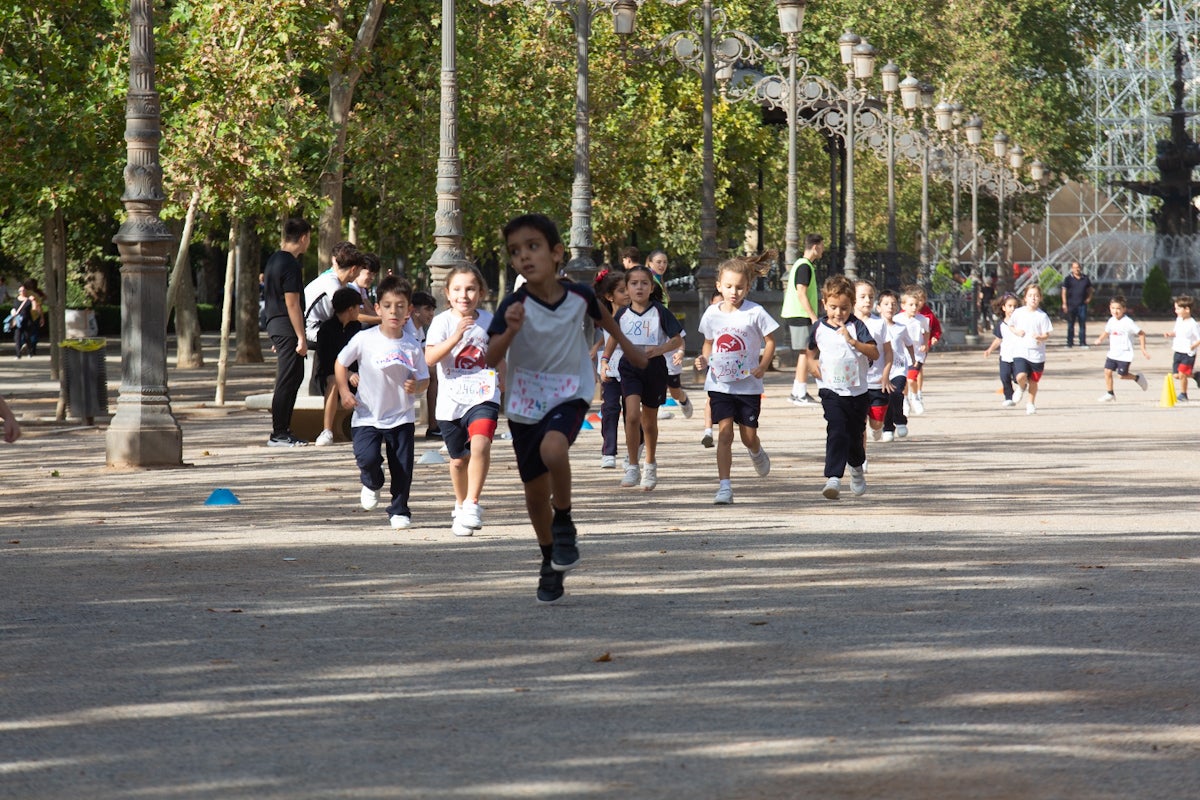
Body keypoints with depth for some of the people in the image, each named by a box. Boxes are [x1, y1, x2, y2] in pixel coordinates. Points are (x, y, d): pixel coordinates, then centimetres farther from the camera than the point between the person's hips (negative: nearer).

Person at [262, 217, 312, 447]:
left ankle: (281, 431, 18)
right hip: (287, 328, -10)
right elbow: (292, 303, -19)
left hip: (275, 325, 10)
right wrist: (301, 337, -18)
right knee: (287, 382, -6)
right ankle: (279, 434, -4)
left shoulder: (274, 260, 14)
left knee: (294, 377, 15)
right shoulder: (290, 265, -16)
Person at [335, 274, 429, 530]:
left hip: (401, 416, 1)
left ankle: (399, 511, 19)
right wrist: (344, 391, -5)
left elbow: (424, 379, 6)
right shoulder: (364, 340, -7)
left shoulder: (413, 348, -2)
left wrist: (416, 387, -16)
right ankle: (371, 485, 15)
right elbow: (341, 363, 6)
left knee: (402, 468, 1)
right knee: (367, 457, -19)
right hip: (368, 416, -1)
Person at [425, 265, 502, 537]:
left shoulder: (489, 320, 4)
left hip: (483, 397, 0)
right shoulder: (442, 322, -4)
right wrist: (456, 336, -27)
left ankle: (472, 504, -21)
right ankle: (461, 504, 37)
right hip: (451, 401, 0)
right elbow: (430, 358, -18)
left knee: (480, 444, -25)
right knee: (459, 459, 12)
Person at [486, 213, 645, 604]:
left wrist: (626, 346, 26)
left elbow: (602, 316, 13)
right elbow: (490, 359, -22)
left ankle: (564, 523, -9)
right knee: (535, 489, 11)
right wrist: (510, 332, -40)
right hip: (525, 403, 1)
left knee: (553, 448, -33)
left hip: (569, 395, -1)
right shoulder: (514, 306, -16)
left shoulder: (579, 296, -11)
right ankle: (550, 562, 34)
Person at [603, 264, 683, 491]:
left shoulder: (660, 312, -4)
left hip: (654, 367, 0)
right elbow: (614, 337, 19)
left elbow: (677, 339, -1)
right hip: (630, 367, 0)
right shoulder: (622, 314, 3)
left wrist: (658, 350, -17)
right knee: (632, 415, -17)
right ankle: (632, 468, -9)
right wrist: (605, 360, 5)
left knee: (649, 420, 12)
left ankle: (650, 465, 33)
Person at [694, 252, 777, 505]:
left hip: (748, 384, -1)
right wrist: (704, 359, -4)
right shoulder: (712, 313, 2)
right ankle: (724, 487, -10)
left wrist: (763, 366, -14)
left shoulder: (755, 312, -7)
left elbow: (770, 341, 1)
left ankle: (757, 454, 43)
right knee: (724, 433, -10)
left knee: (748, 436, 6)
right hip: (720, 383, 1)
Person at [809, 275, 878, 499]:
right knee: (837, 432, -20)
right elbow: (812, 349, 23)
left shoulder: (857, 326, -6)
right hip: (831, 390, -1)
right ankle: (833, 479, -26)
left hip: (857, 391, 1)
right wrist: (813, 362, 2)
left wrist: (852, 340, -27)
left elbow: (874, 353, -15)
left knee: (855, 435, 16)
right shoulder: (819, 328, 2)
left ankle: (857, 467, 46)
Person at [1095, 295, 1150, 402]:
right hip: (1113, 353, 6)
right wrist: (1100, 340, -1)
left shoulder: (1128, 322, -16)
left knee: (1122, 375, -5)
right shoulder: (1111, 321, 4)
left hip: (1125, 355, -6)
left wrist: (1143, 349, -12)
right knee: (1107, 371, -2)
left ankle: (1137, 378, 22)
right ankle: (1109, 394, 9)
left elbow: (1141, 334, -10)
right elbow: (1107, 332, 21)